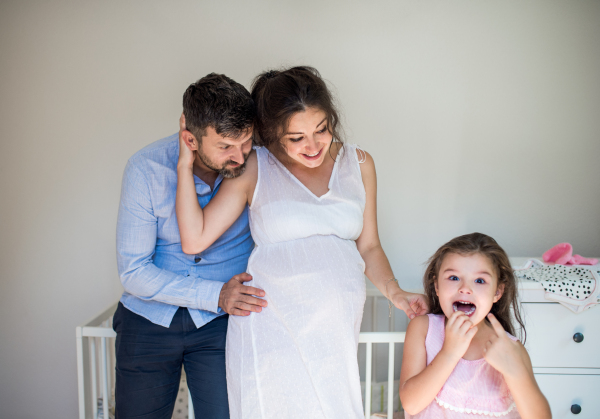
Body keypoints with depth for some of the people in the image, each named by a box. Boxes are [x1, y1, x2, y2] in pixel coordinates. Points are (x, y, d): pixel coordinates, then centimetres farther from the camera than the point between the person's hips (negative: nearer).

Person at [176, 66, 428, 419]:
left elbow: (368, 246, 14)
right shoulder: (254, 169, 0)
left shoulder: (358, 164, 9)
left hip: (336, 324, 3)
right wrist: (186, 165, -7)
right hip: (270, 323, -2)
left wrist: (394, 292, -3)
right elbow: (195, 240, -3)